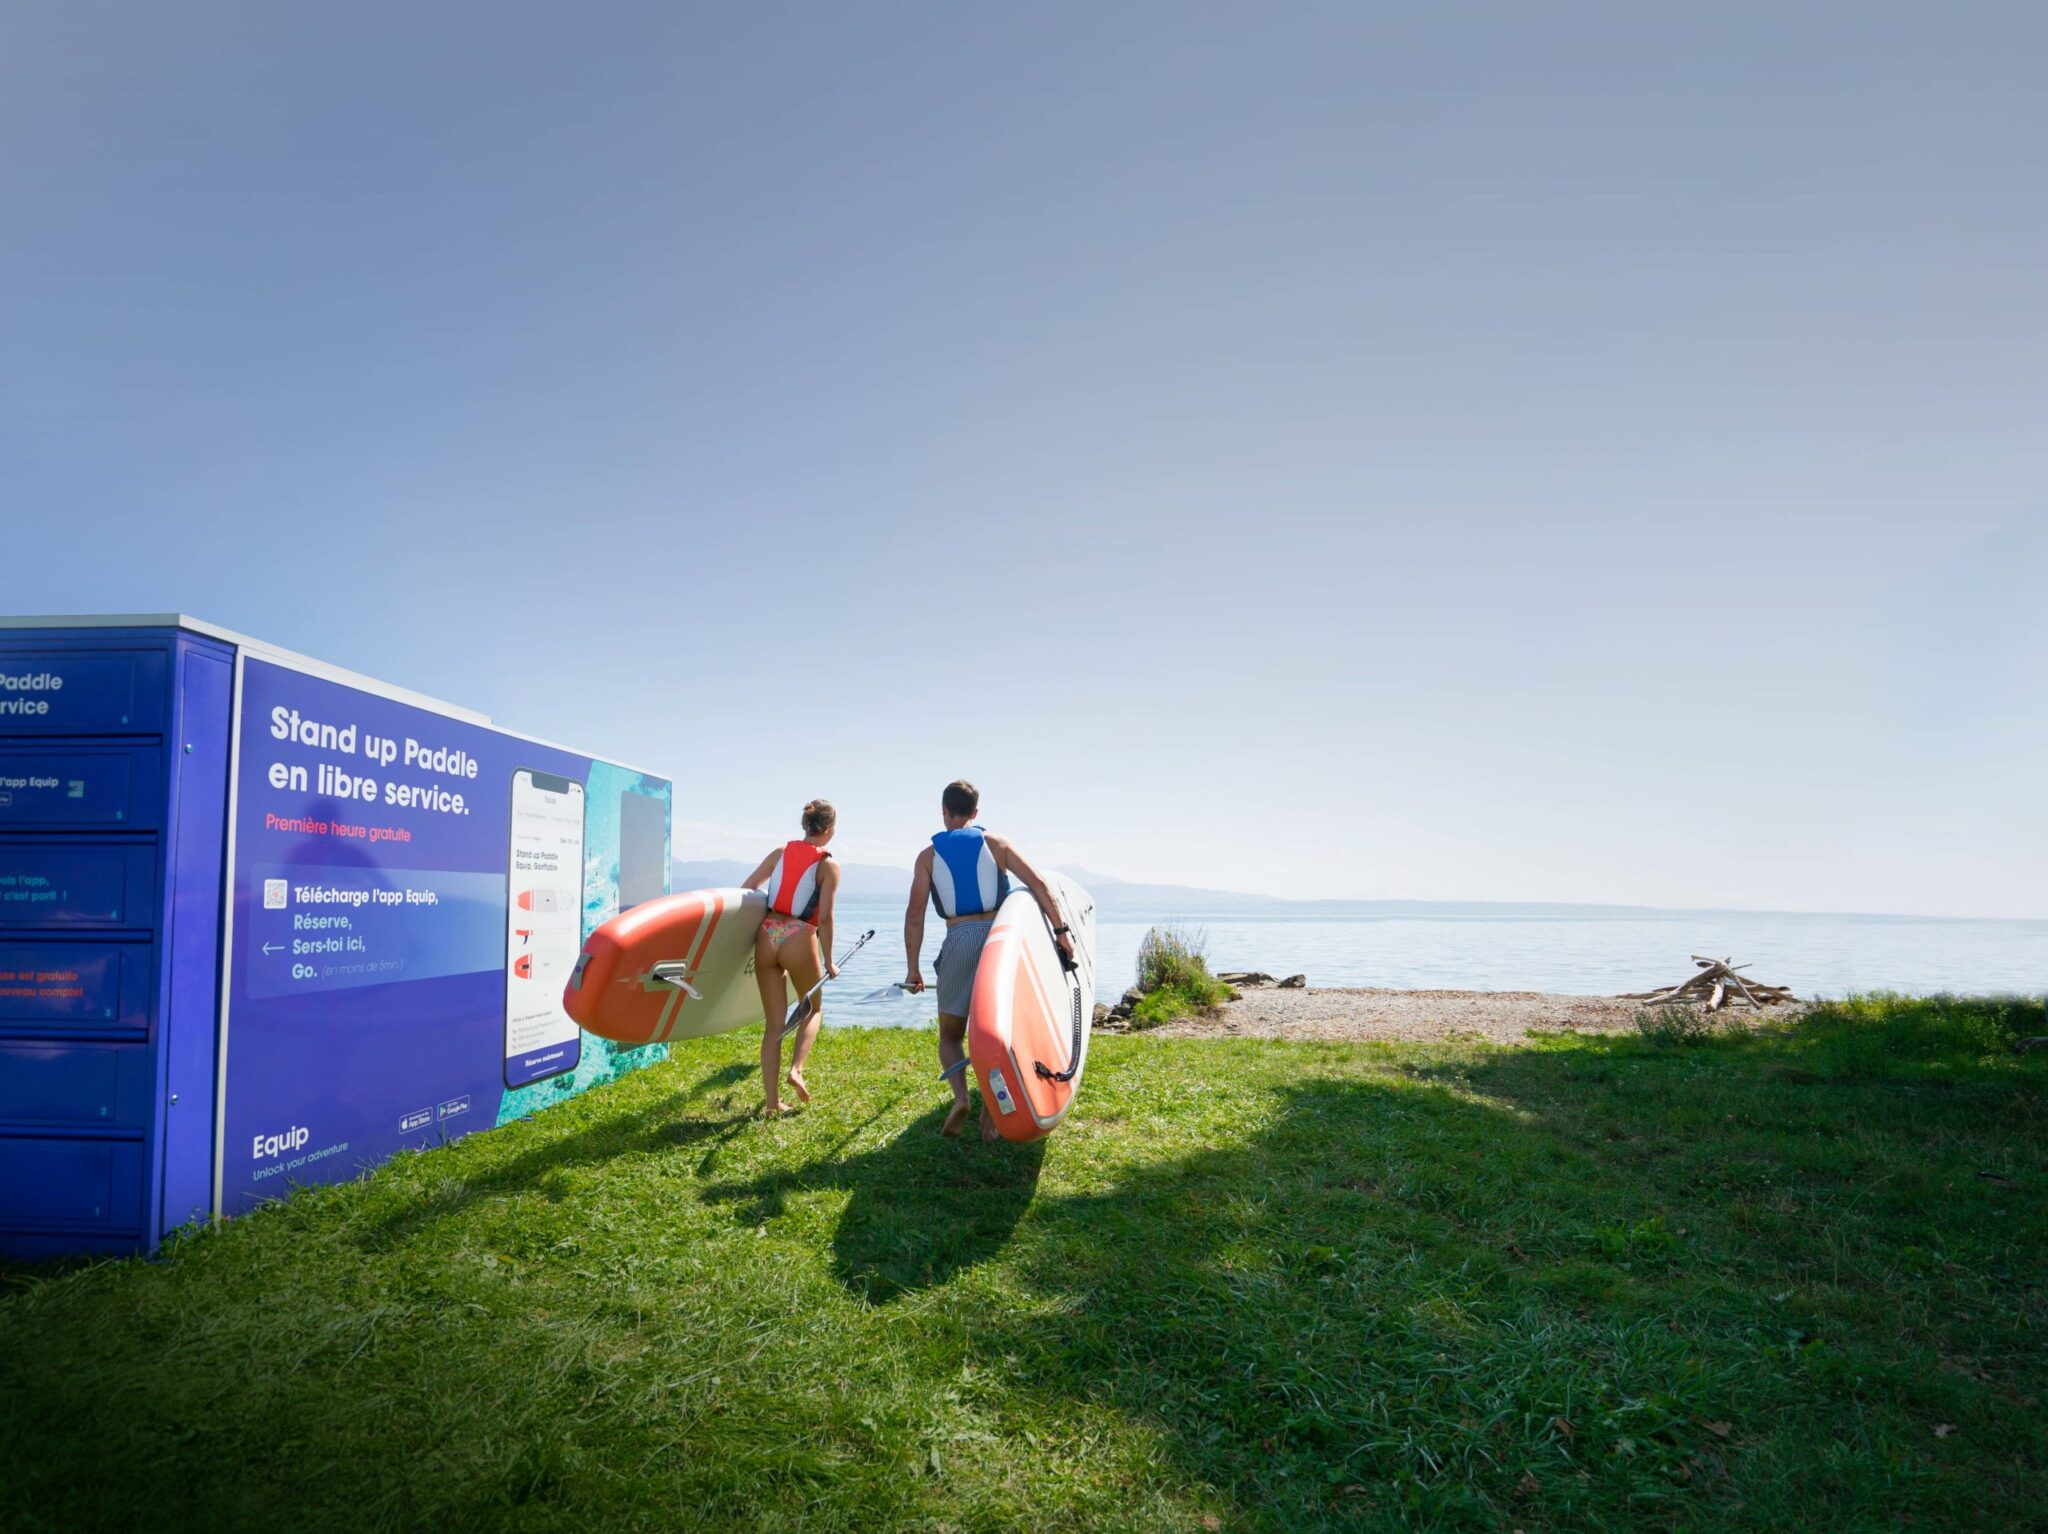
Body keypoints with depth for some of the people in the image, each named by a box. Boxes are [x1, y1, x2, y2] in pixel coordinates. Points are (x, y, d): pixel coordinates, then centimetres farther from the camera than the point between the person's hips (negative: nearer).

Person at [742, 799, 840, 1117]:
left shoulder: (779, 853, 12)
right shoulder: (828, 866, 0)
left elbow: (745, 891, 9)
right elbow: (824, 918, -6)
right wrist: (828, 962, 2)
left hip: (766, 937, 4)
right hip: (799, 939, -4)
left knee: (774, 1024, 11)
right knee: (813, 1009, 21)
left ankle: (772, 1102, 9)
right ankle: (796, 1069, -1)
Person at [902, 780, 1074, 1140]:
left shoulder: (928, 856, 7)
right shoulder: (996, 844, 8)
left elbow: (914, 917, 1)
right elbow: (1038, 886, -1)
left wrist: (913, 969, 6)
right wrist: (1060, 930, 3)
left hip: (958, 942, -1)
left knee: (950, 1035, 14)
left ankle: (960, 1098, -9)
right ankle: (991, 1107, 3)